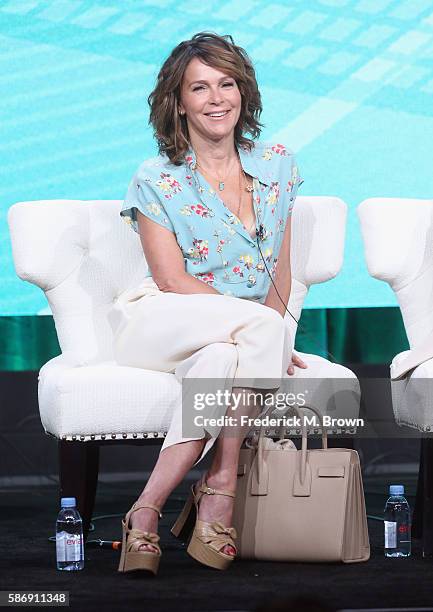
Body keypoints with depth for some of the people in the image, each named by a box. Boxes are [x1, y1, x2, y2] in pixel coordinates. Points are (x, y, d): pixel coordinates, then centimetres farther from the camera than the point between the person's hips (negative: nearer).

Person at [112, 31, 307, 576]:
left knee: (218, 359, -36)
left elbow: (282, 267, 12)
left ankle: (148, 508, -33)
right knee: (261, 328, -34)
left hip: (235, 341, 3)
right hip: (161, 326, -3)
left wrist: (269, 336, -7)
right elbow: (173, 280, -9)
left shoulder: (277, 165, 11)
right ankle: (221, 484, -33)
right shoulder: (156, 180, -1)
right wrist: (266, 332, -18)